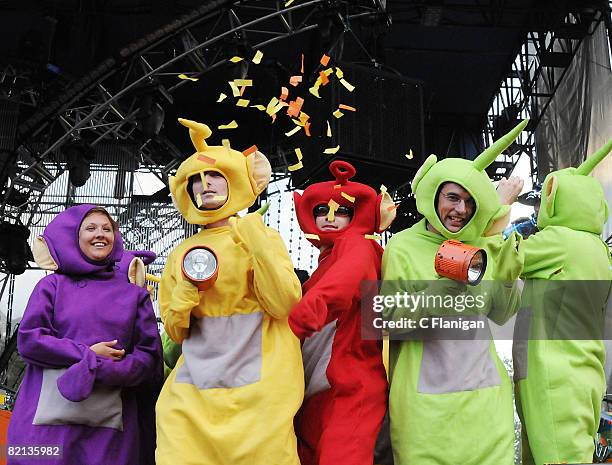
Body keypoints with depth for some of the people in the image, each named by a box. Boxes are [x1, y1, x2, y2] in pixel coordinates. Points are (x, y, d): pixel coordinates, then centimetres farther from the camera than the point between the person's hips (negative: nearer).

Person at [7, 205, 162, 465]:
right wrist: (88, 354, -8)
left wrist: (101, 371, -11)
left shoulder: (134, 293, 11)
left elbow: (150, 355, 5)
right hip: (49, 414, -1)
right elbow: (28, 340, 1)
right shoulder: (53, 285, 10)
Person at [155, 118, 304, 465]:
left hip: (256, 390, -3)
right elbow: (176, 333, 13)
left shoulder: (262, 236, 1)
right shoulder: (181, 254, 10)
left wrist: (257, 241, -16)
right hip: (192, 392, 3)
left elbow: (284, 306, -11)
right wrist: (186, 291, -6)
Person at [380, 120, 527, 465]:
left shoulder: (480, 247, 9)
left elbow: (502, 313, 8)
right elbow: (390, 322, -8)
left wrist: (506, 265, -6)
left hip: (484, 396, 4)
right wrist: (442, 288, -21)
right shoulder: (404, 246, -3)